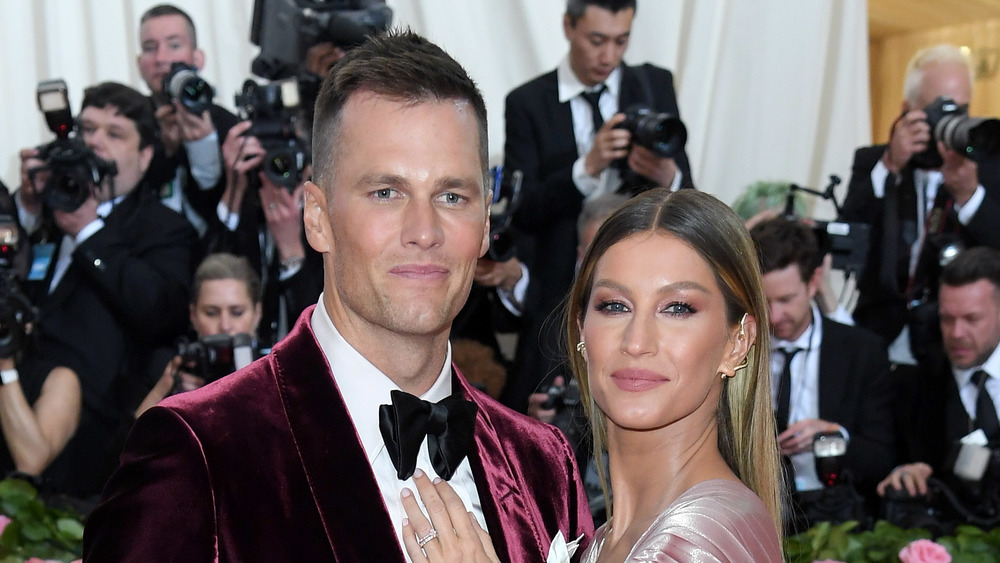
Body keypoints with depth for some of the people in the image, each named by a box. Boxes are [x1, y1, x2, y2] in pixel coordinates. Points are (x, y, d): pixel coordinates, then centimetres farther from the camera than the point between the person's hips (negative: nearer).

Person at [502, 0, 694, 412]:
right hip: (562, 292, -1)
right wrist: (588, 167, -23)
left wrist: (668, 177, -23)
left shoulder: (655, 86, 4)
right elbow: (521, 212, -8)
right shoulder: (527, 103, -1)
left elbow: (685, 200, 1)